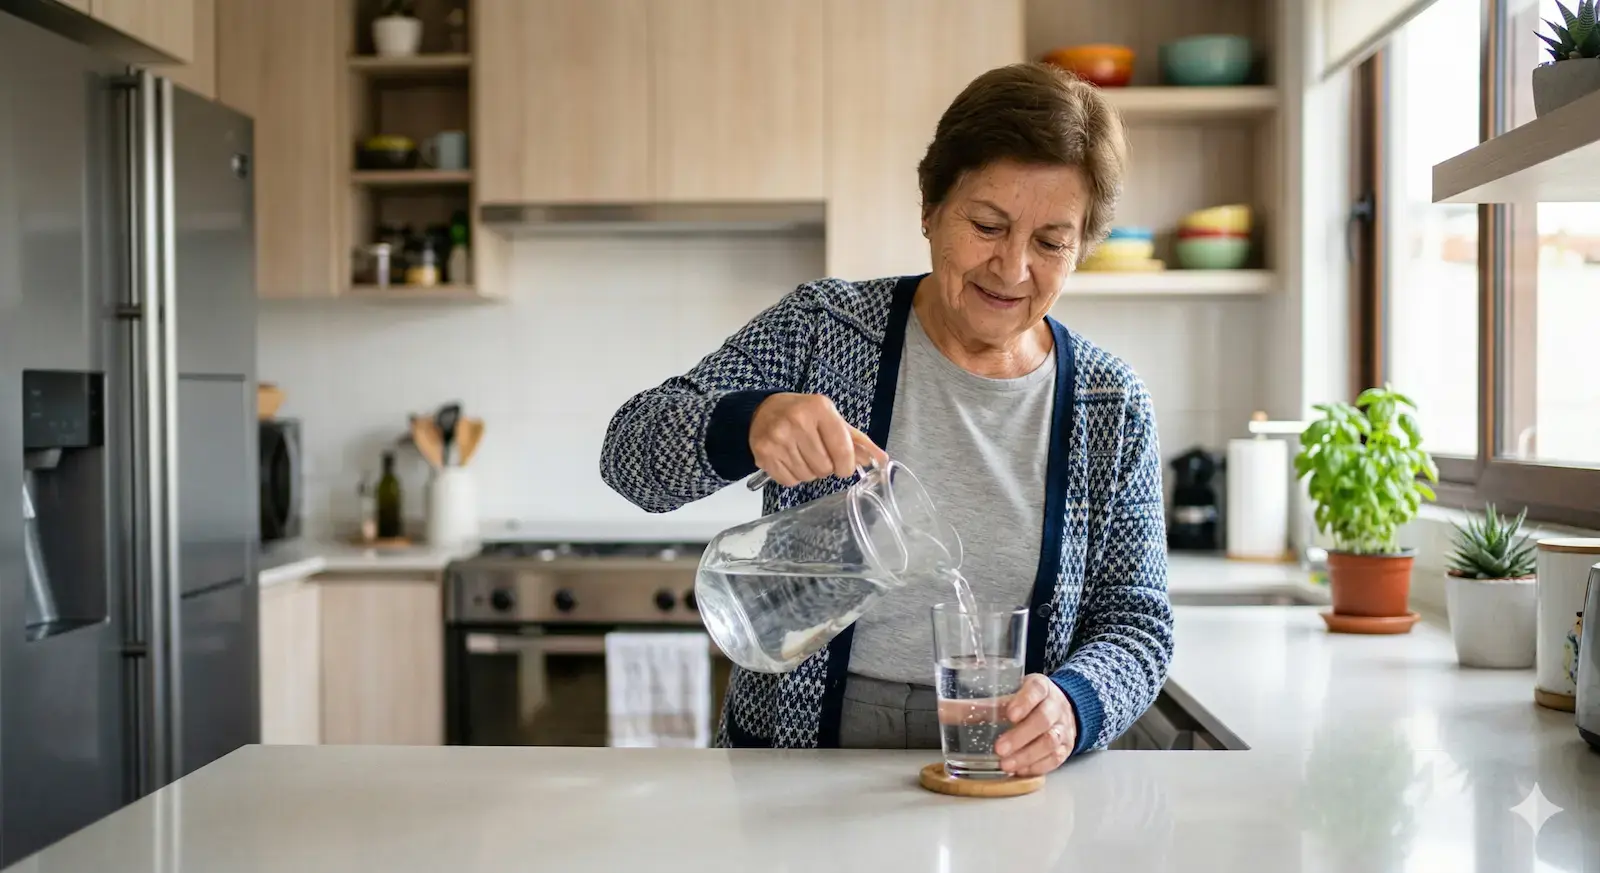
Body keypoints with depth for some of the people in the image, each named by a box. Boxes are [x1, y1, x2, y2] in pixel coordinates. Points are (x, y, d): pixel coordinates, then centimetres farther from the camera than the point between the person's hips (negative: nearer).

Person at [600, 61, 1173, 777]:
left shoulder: (1111, 405, 3)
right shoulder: (822, 328, -1)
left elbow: (1136, 623, 6)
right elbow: (630, 449, -7)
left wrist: (1073, 704, -16)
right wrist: (748, 423, -29)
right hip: (795, 762, -1)